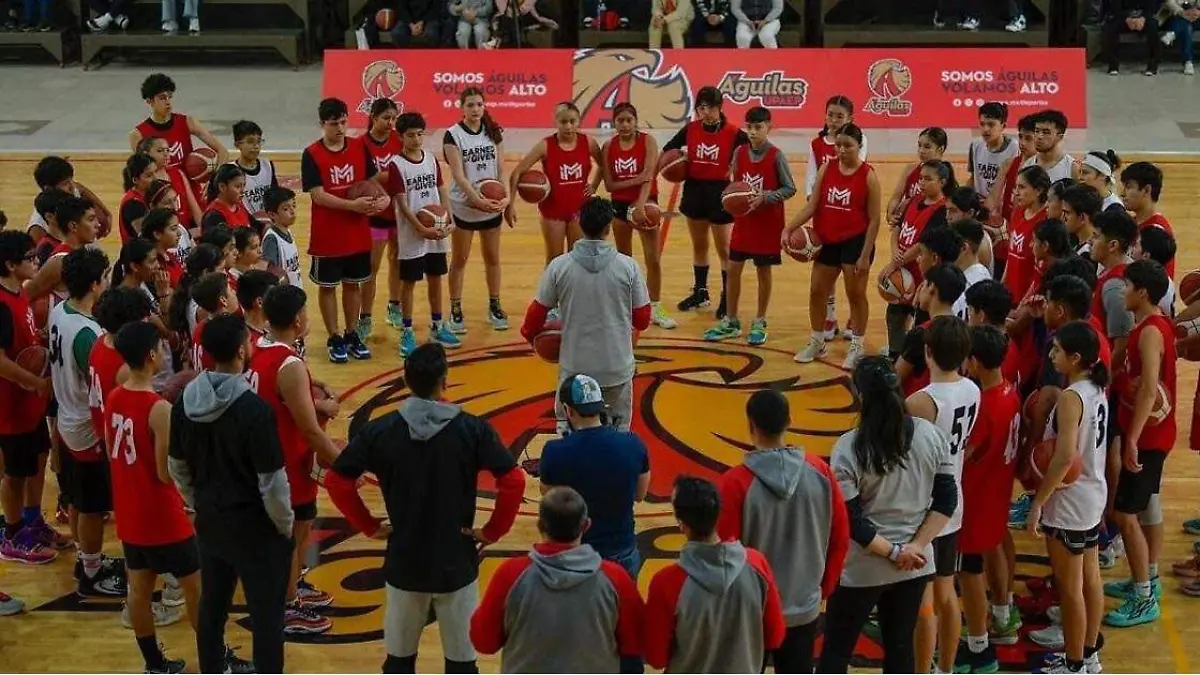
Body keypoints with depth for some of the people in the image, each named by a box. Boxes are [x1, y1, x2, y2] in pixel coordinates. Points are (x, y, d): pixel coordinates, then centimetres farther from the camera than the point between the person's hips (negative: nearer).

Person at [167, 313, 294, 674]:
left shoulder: (185, 401, -4)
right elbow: (272, 482, -21)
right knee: (266, 615, 5)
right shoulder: (254, 409, -25)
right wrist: (286, 525, -5)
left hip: (210, 522, 7)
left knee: (211, 606, 20)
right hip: (255, 527, -7)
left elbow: (177, 467, 7)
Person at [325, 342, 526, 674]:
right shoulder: (472, 429, -11)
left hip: (403, 563, 2)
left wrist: (369, 526, 5)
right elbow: (513, 481, -17)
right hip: (457, 563, -2)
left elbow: (338, 481, -5)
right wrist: (493, 531, -5)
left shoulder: (380, 430, -7)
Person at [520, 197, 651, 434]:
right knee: (618, 429, 15)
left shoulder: (559, 266, -9)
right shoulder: (627, 266, -9)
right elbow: (642, 319, -1)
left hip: (574, 367, 0)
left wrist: (530, 333, 22)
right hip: (616, 367, 0)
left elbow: (538, 312, 1)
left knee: (567, 426, 19)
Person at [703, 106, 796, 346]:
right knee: (733, 269, 6)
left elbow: (790, 189, -10)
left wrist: (764, 197, -22)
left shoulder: (776, 156, -13)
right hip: (743, 220, 4)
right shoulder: (739, 152, 0)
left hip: (767, 223, -4)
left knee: (763, 271, 7)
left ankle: (759, 323, 20)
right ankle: (730, 322, 18)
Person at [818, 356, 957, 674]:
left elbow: (850, 521, -18)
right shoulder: (931, 435, -6)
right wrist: (915, 547, -5)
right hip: (915, 565, 4)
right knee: (900, 647, 16)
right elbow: (947, 500, -2)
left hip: (862, 569, -4)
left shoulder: (849, 449, -18)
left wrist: (893, 552, -9)